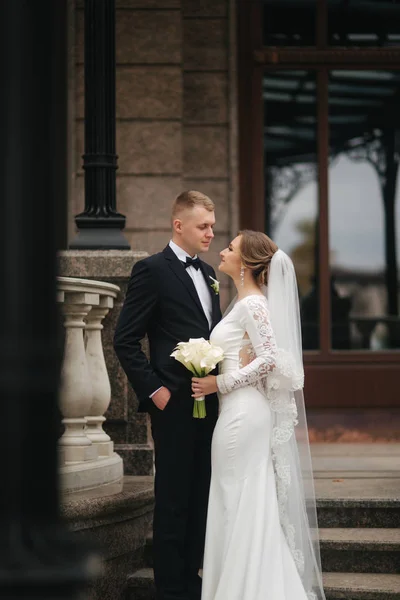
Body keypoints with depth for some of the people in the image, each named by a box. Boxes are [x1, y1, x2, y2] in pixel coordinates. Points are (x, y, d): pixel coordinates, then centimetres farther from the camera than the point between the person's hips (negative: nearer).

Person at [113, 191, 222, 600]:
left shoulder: (207, 274, 16)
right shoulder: (152, 270, -8)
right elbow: (125, 339, -10)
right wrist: (153, 389, -13)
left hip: (208, 404, 7)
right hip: (174, 405, -7)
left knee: (200, 498, 11)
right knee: (173, 500, -1)